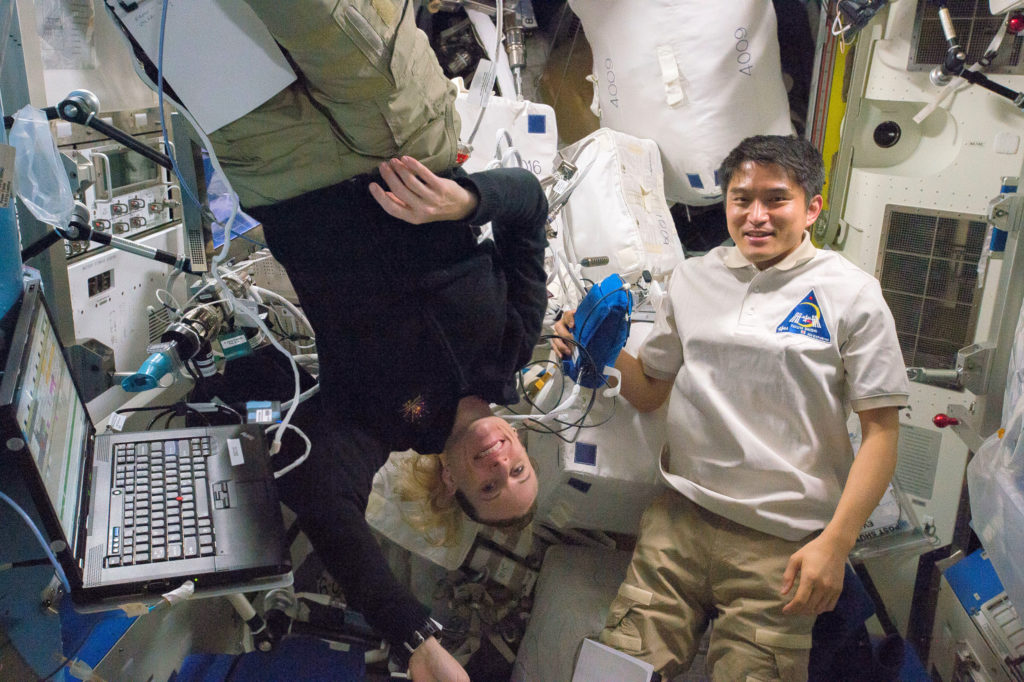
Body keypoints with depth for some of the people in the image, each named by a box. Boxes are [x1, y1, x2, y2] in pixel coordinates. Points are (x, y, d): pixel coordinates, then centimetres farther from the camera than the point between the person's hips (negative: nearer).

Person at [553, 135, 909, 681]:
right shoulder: (692, 278, 10)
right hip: (681, 515, 3)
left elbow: (880, 430, -3)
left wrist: (834, 544, -10)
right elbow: (650, 390, 16)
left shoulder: (851, 294, -1)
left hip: (780, 542, -3)